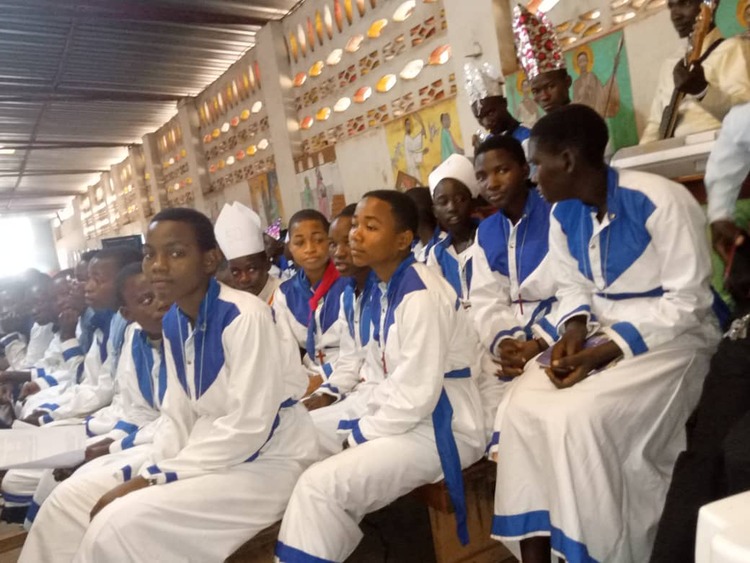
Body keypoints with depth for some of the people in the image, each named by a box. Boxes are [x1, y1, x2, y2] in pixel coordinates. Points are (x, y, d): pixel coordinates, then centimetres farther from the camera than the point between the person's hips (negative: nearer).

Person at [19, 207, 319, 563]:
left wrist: (152, 479, -19)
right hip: (209, 455, 8)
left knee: (121, 523, -23)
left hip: (266, 460, -8)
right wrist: (145, 474, -9)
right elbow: (177, 417, 7)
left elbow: (248, 427, -24)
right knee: (71, 499, 4)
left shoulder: (245, 315, -21)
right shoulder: (172, 323, 5)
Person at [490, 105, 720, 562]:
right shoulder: (563, 213, 3)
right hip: (601, 336, 7)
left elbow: (687, 301, -18)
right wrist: (575, 328, -11)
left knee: (577, 418, -28)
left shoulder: (661, 200, -19)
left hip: (671, 338, -6)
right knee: (520, 408, -14)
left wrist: (609, 350, -24)